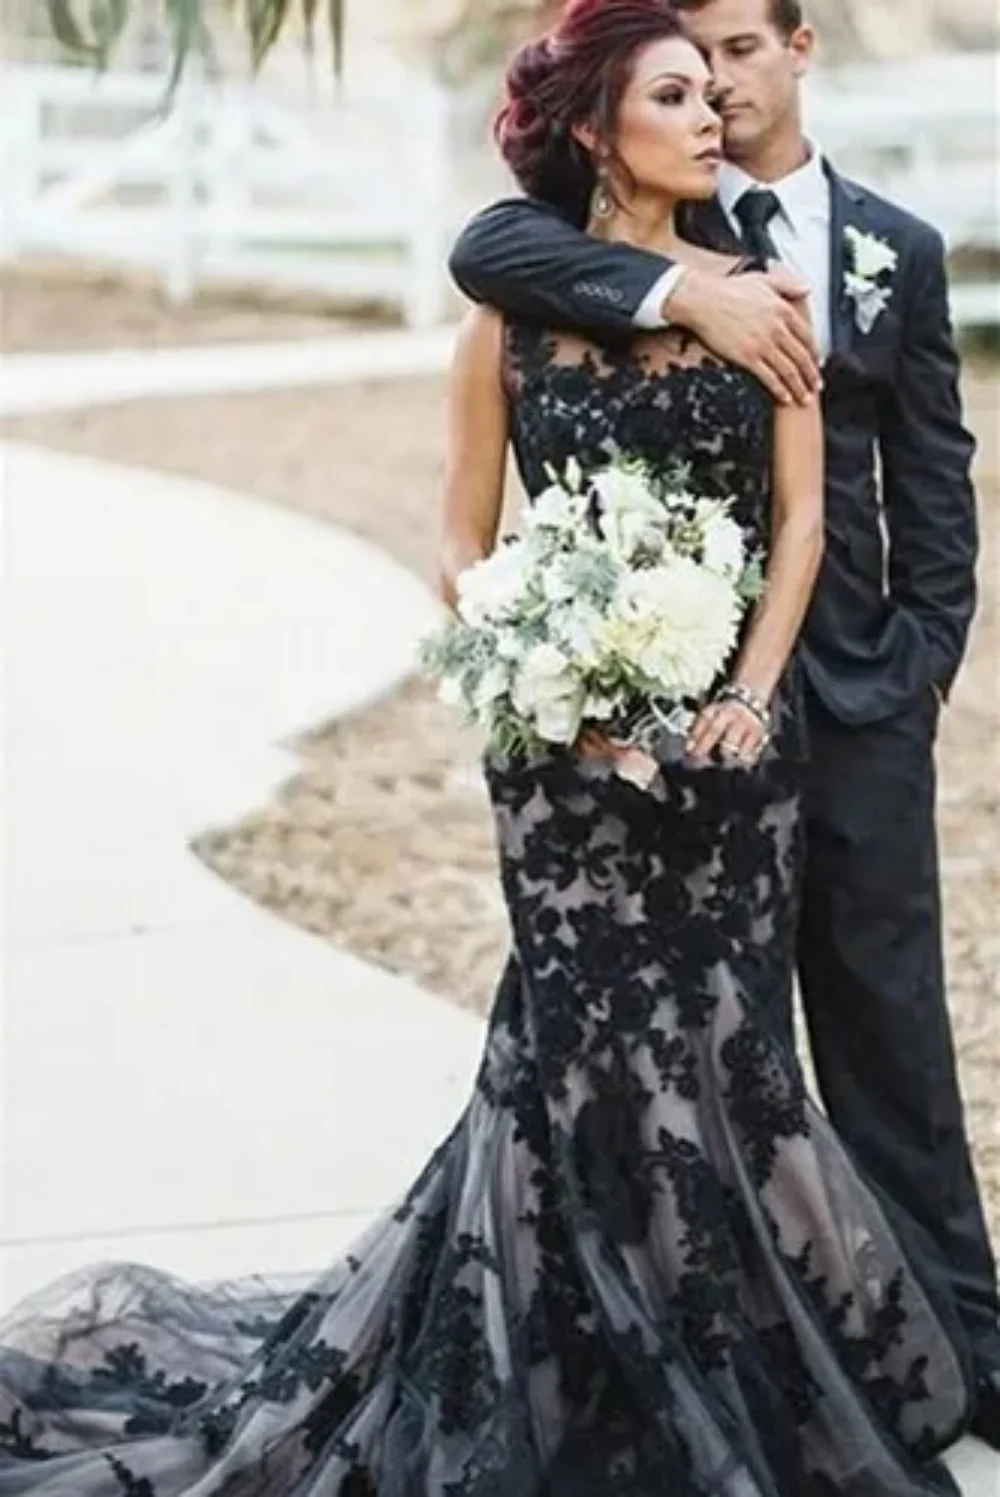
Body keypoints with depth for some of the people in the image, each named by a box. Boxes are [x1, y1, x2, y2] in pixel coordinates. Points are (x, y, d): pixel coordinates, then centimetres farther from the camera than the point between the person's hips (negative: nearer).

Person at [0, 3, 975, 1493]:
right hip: (572, 737, -1)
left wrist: (754, 690, -9)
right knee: (593, 1043, -1)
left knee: (709, 1037, 4)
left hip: (732, 726, 2)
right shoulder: (516, 302, -1)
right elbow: (464, 540, 4)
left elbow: (801, 511, 2)